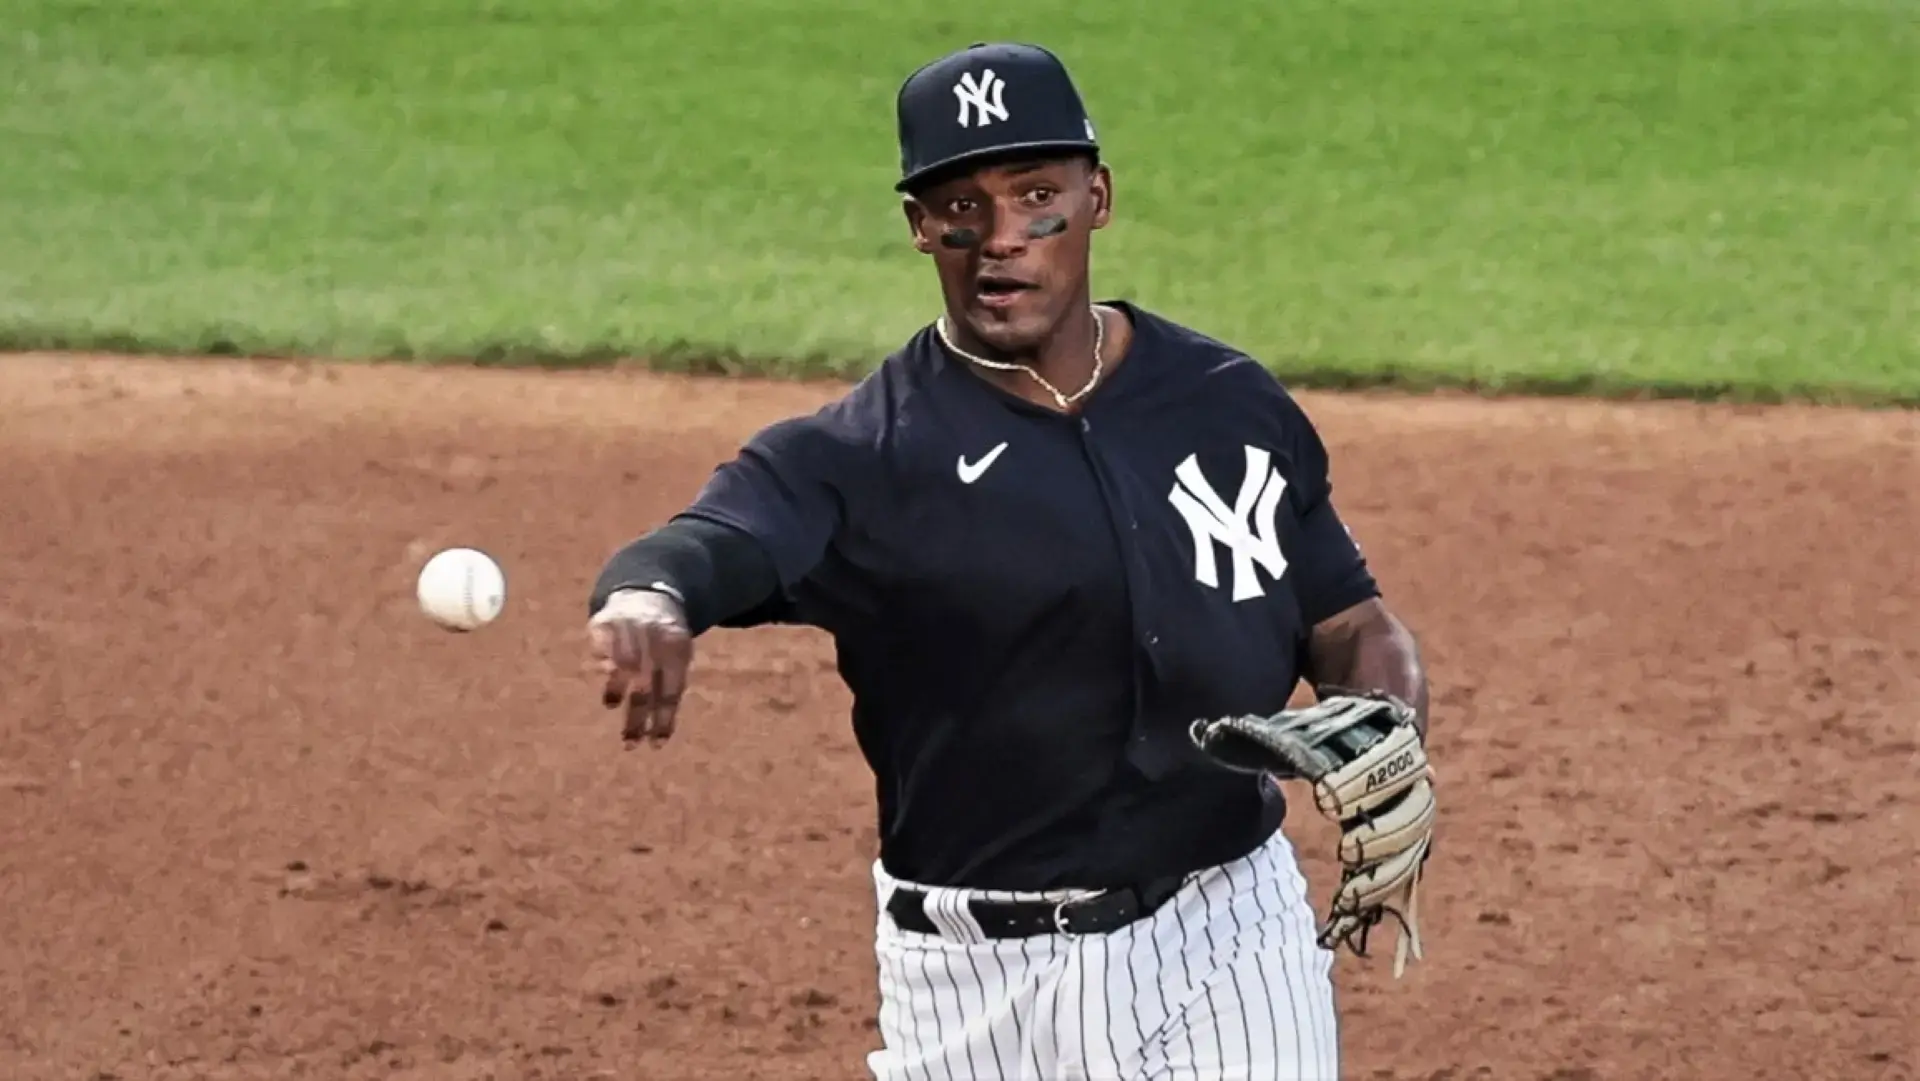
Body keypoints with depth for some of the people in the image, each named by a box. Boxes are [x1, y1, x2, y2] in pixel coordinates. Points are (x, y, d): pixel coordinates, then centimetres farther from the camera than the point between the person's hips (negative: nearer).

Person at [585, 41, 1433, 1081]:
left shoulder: (1232, 406, 5)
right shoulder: (858, 452, -7)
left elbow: (1347, 620, 13)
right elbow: (718, 541, -26)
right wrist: (644, 600, -51)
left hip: (1232, 944, 2)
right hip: (979, 983, -2)